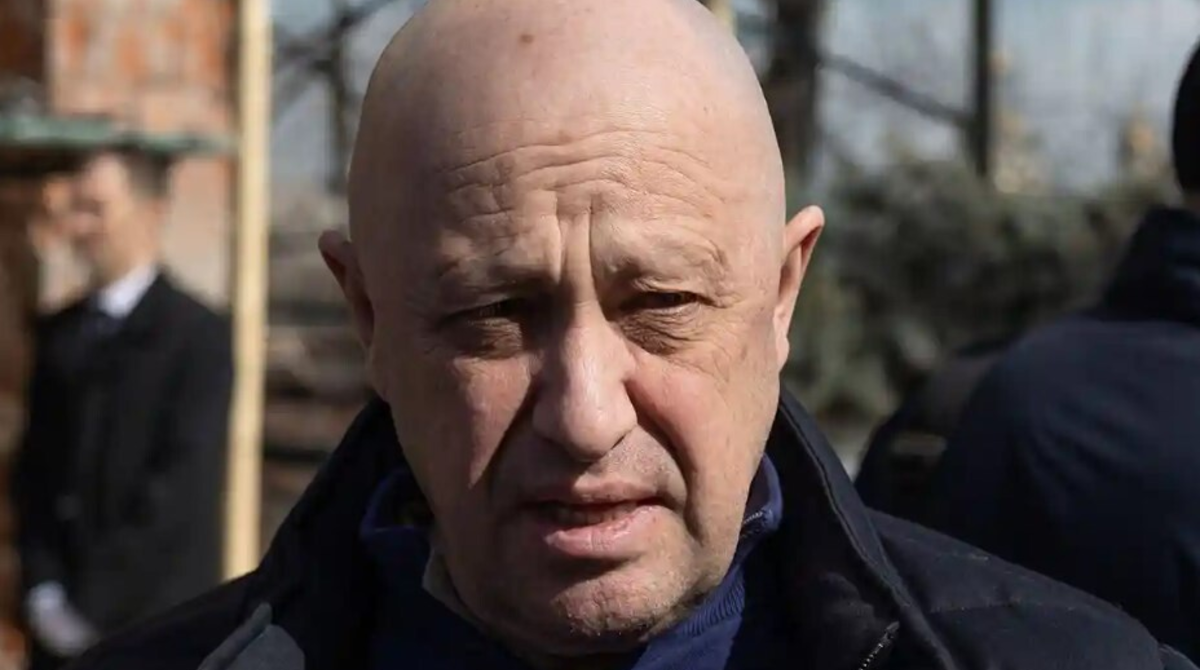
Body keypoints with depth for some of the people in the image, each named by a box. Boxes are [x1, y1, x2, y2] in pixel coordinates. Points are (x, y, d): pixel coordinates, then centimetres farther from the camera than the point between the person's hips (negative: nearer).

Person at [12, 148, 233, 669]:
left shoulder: (200, 337, -7)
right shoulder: (59, 334, 12)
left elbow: (183, 489, -13)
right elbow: (33, 470, 11)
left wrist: (94, 603, -12)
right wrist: (42, 587, -1)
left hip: (154, 622, -5)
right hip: (62, 628, 5)